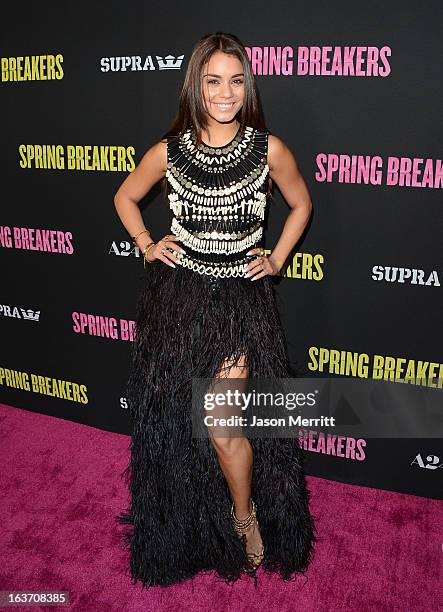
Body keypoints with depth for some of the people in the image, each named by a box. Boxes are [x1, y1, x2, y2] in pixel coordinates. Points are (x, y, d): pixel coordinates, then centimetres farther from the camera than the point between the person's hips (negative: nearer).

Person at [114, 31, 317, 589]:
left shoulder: (268, 149, -5)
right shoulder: (169, 150, -2)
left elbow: (301, 204, 12)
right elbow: (125, 197, 15)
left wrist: (277, 259, 5)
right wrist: (146, 245, 3)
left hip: (242, 295, -2)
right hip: (179, 291, 2)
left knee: (224, 427, -6)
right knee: (172, 416, 12)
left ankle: (245, 515, 27)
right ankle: (180, 531, 39)